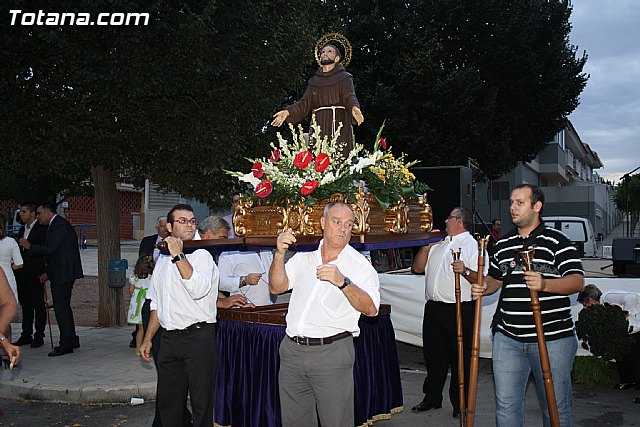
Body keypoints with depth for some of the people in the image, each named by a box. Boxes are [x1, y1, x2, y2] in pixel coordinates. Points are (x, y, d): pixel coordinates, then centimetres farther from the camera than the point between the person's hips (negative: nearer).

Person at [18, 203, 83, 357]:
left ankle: (66, 344, -4)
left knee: (61, 307, -8)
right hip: (60, 274, 11)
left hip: (63, 274, -11)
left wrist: (30, 247, -9)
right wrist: (49, 273, 18)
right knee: (63, 307, 15)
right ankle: (71, 340, 23)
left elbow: (51, 249, -21)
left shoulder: (60, 225, -14)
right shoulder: (56, 225, 19)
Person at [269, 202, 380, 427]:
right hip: (292, 351, 4)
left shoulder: (359, 265, -1)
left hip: (332, 353, -4)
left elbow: (370, 309, -15)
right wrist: (280, 253, -15)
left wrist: (342, 282, -30)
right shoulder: (303, 258, 11)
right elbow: (277, 287, 0)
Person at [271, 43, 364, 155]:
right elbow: (305, 103, 13)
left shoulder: (345, 78, 10)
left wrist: (354, 108, -30)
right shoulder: (314, 81, 22)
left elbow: (349, 97, -7)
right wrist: (288, 112, -3)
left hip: (338, 126, -3)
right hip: (318, 128, 4)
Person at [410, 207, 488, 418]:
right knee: (433, 354, 14)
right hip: (433, 308, 7)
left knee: (460, 357, 3)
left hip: (460, 311, -7)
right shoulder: (439, 245, 19)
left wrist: (465, 271, -30)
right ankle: (432, 398, 28)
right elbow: (417, 268, 18)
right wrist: (426, 247, 8)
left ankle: (460, 404, 15)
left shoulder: (472, 245, -4)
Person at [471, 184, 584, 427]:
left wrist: (545, 284, -29)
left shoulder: (557, 241, -3)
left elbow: (577, 281, -12)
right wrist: (483, 287, 3)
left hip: (552, 339, -4)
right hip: (508, 338, 5)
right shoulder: (502, 244, 14)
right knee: (506, 405, 7)